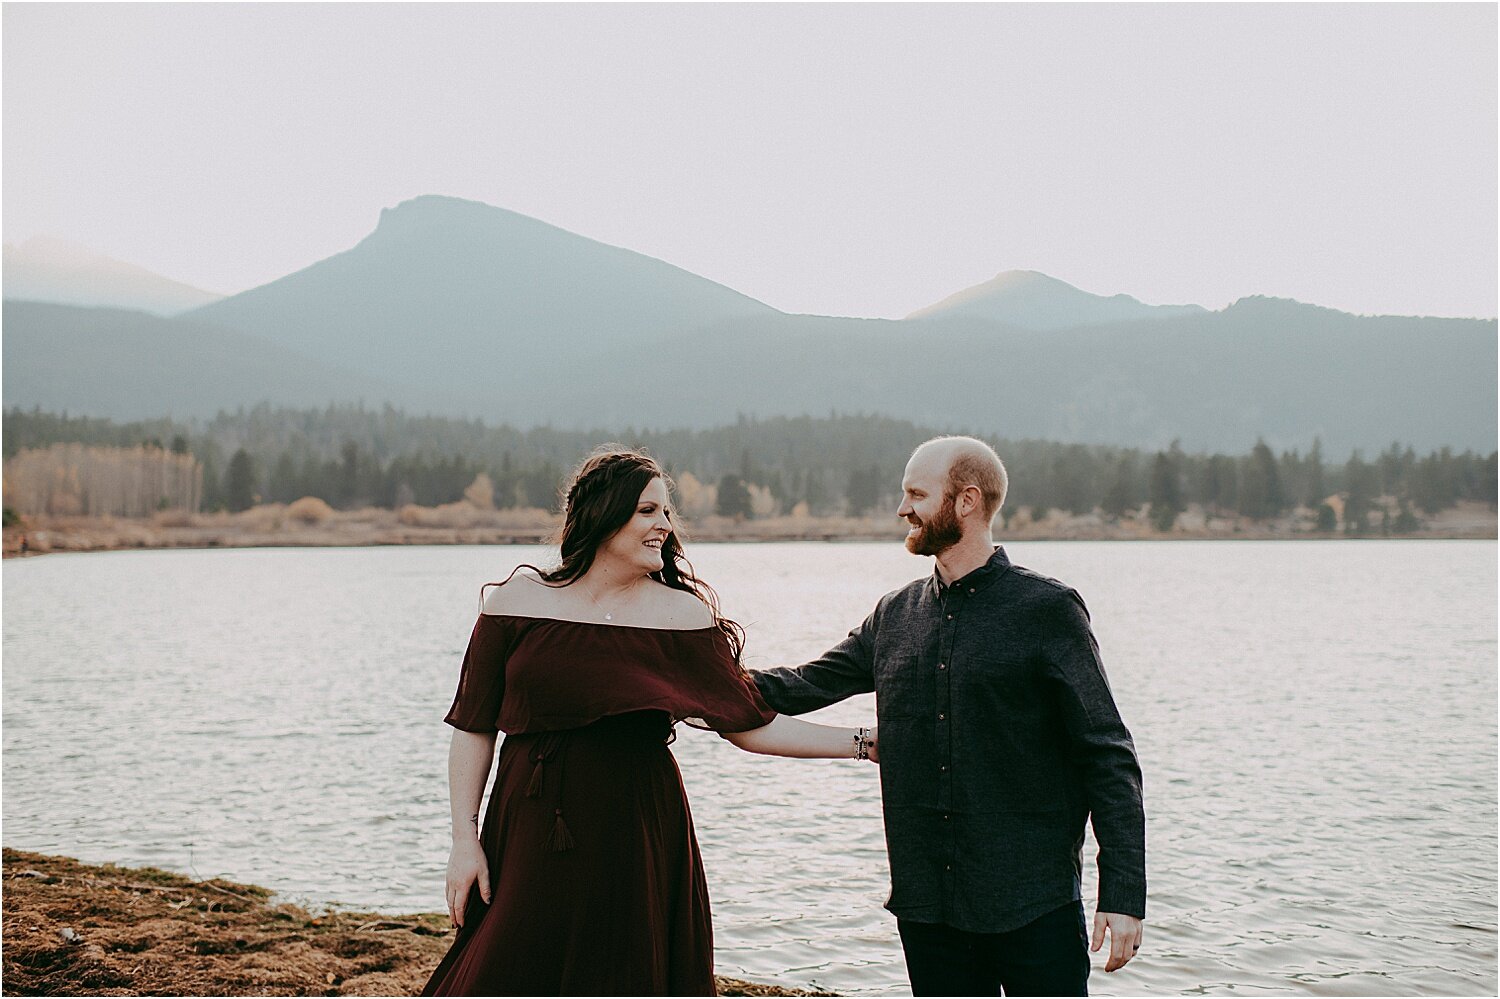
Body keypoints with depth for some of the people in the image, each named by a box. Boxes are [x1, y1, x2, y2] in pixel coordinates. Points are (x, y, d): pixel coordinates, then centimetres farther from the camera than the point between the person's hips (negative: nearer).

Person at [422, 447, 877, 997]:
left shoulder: (683, 615, 1)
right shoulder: (518, 601, 1)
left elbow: (750, 724, 0)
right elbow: (473, 729, 3)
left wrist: (863, 742, -6)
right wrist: (465, 840, -2)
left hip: (635, 841, 0)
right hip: (528, 836, 0)